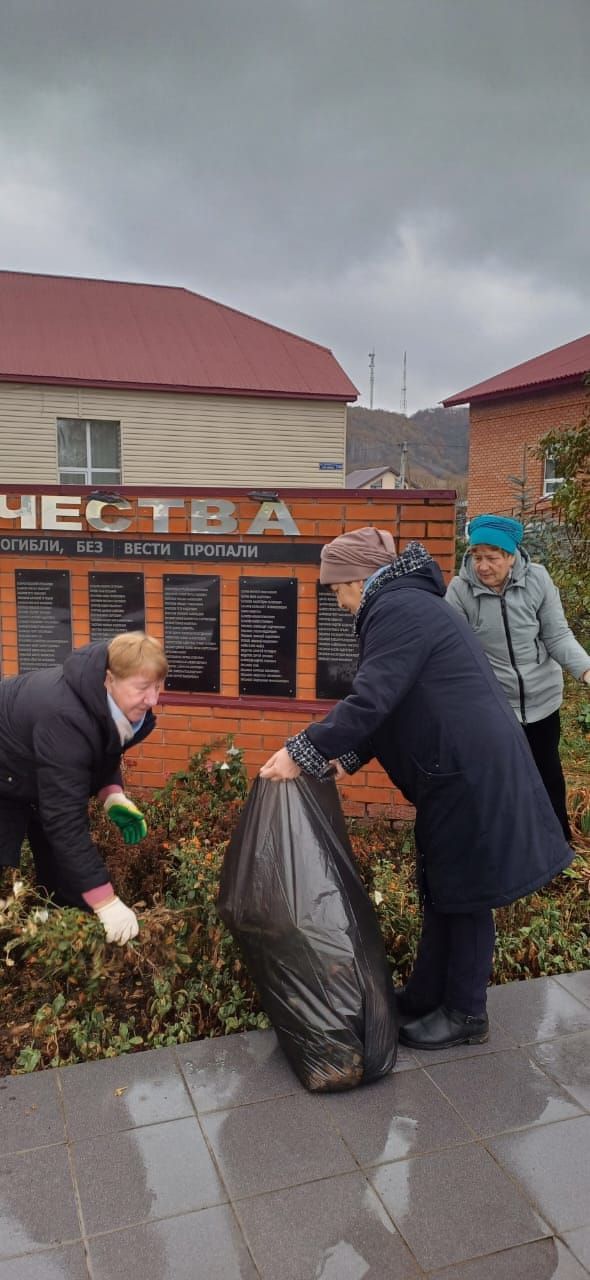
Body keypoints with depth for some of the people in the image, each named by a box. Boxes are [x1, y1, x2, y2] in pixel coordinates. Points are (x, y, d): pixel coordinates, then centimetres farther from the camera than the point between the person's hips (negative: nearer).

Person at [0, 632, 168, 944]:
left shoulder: (111, 703, -18)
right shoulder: (65, 717, -42)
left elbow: (103, 754, 4)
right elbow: (65, 818, -43)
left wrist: (113, 796, -16)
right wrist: (106, 903, -42)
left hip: (45, 781, 8)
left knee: (65, 874, 8)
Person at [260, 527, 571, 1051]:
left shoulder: (397, 609, -16)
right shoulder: (411, 603, 16)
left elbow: (370, 701, -24)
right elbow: (397, 702, 19)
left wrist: (302, 754, -17)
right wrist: (348, 757, 15)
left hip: (470, 769, -10)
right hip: (463, 765, 10)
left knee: (463, 892, 4)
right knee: (442, 886, 18)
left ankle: (465, 1015, 21)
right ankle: (425, 997, 32)